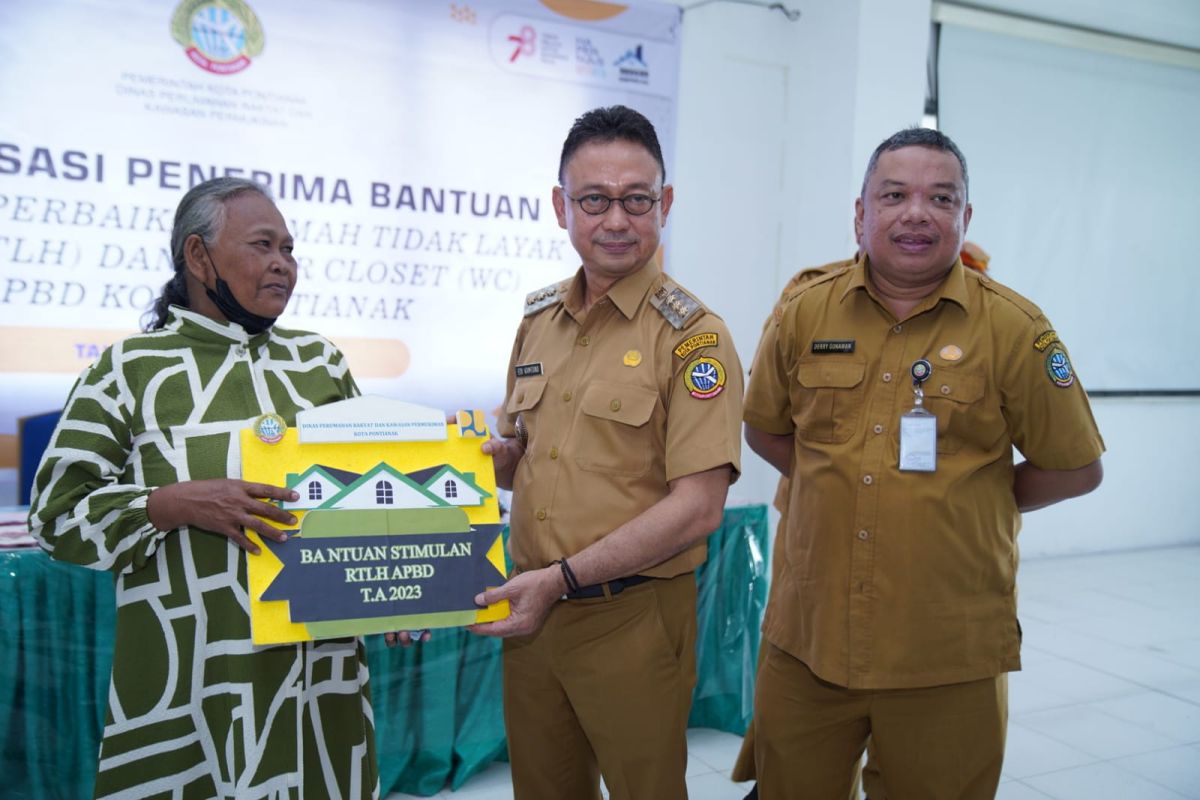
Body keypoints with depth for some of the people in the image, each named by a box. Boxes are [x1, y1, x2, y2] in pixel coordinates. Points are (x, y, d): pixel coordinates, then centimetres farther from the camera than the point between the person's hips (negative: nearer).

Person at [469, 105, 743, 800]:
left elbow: (698, 508, -18)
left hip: (631, 620, -5)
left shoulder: (692, 336, -12)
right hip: (532, 611, 6)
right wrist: (495, 457, -4)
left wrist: (563, 577, -20)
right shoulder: (538, 318, 7)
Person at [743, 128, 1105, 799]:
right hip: (807, 641, 3)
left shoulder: (1014, 328, -7)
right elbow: (765, 429, 14)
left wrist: (968, 503, 0)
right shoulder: (807, 313, 1)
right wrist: (841, 483, 5)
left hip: (949, 659, -2)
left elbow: (1076, 469, 0)